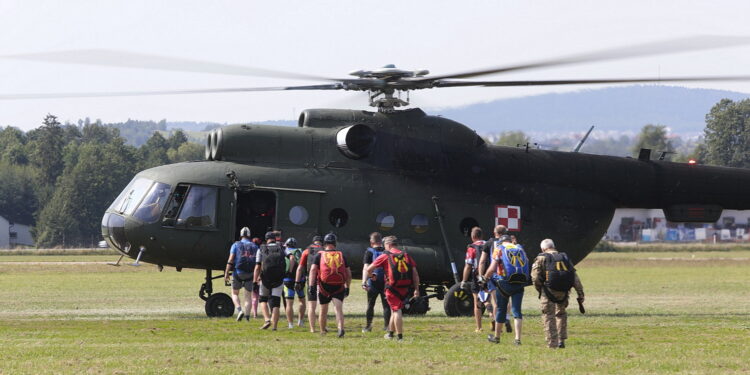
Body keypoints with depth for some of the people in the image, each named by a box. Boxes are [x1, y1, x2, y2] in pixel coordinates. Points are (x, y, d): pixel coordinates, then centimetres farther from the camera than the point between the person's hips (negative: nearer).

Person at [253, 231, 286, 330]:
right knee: (275, 303, 5)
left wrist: (255, 282, 0)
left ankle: (267, 319, -1)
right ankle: (274, 325, -2)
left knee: (263, 300, 18)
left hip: (266, 279, -1)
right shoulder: (281, 249, 7)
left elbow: (257, 267, -2)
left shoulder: (261, 250, 3)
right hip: (278, 280, 1)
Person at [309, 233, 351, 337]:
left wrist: (311, 285, -10)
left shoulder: (319, 255, 4)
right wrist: (347, 287, 22)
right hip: (339, 287, 1)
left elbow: (313, 270, -7)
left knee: (323, 310, 15)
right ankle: (340, 328, -28)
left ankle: (323, 330, 29)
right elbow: (348, 273, 13)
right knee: (338, 308, -6)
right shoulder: (341, 255, 11)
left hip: (324, 286, -1)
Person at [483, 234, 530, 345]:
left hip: (505, 283, -2)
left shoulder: (499, 249, 3)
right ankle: (518, 338, -5)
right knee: (517, 310, 4)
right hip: (520, 283, 2)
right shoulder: (520, 249, 15)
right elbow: (526, 265, 9)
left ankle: (497, 336, 23)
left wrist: (485, 278, 9)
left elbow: (492, 268, -5)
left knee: (501, 310, 11)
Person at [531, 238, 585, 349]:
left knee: (549, 317, 3)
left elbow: (535, 277, -6)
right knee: (561, 314, 24)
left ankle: (552, 343, -3)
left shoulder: (541, 258, 4)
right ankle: (561, 340, 21)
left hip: (549, 291, -4)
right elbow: (575, 278, 11)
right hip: (563, 293, 4)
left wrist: (539, 290, 10)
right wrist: (580, 295, 11)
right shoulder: (565, 258, 16)